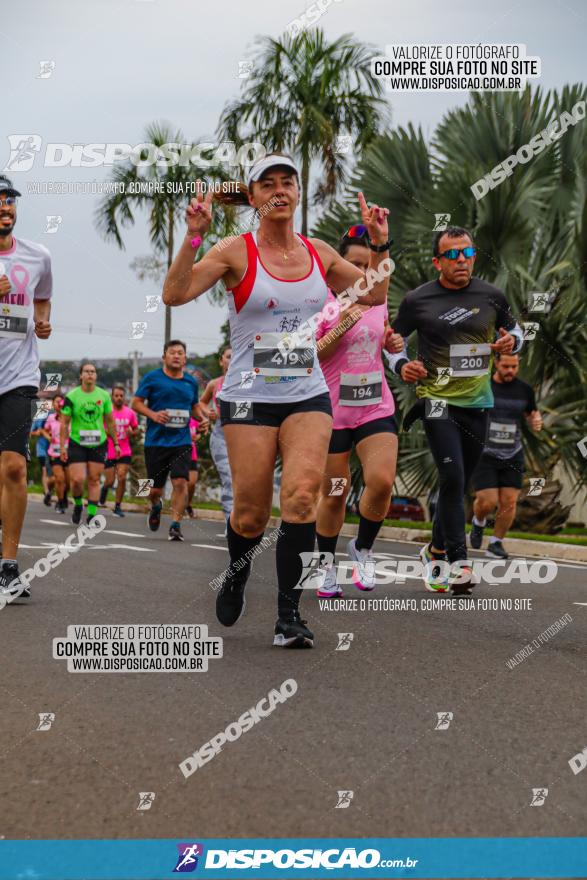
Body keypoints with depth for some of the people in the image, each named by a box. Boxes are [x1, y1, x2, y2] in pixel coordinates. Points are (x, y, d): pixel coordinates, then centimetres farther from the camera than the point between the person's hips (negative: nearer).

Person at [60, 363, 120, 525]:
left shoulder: (104, 395, 3)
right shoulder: (71, 396, -5)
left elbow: (110, 422, 11)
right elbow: (64, 423, -2)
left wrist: (116, 443, 10)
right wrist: (62, 447, -7)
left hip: (98, 444, 2)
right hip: (77, 443, -2)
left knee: (94, 480, 2)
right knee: (77, 480, -9)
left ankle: (91, 515, 8)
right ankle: (78, 505, 19)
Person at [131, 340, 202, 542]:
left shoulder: (191, 382, 11)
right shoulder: (152, 378, 1)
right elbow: (136, 403, 1)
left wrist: (202, 416, 1)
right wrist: (153, 414, -17)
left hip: (182, 441, 2)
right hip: (156, 441, -1)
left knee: (181, 482, -16)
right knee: (155, 488, 4)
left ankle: (176, 525, -8)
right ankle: (156, 506, 39)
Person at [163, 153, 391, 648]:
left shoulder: (318, 253, 9)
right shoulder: (237, 252, -4)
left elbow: (374, 294, 21)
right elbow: (175, 294, -14)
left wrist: (380, 245, 9)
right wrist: (194, 237, -23)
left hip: (308, 395, 3)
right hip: (250, 397, -2)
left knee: (302, 495, -18)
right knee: (251, 516, -2)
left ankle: (289, 615, -12)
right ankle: (237, 575, 33)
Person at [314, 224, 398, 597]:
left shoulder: (378, 301, 9)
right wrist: (340, 328, -21)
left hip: (377, 408, 4)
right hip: (333, 412, -3)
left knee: (382, 481, -14)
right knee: (334, 493, 4)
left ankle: (363, 548, 10)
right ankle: (327, 567, 22)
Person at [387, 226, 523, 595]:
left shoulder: (492, 296, 3)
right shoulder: (417, 300, -4)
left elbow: (515, 329, 18)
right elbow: (393, 337, 10)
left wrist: (511, 341, -4)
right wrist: (401, 364, -9)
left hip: (478, 402, 4)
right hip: (437, 400, -4)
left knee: (460, 483, 12)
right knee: (453, 479, -17)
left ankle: (436, 550, 30)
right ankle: (458, 562, -14)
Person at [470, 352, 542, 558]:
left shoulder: (524, 390, 2)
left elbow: (532, 414, 16)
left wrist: (536, 421, -7)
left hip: (512, 456, 3)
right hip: (484, 454, -3)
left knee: (509, 502, -4)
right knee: (488, 502, -11)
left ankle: (496, 543, 15)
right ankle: (478, 522, 24)